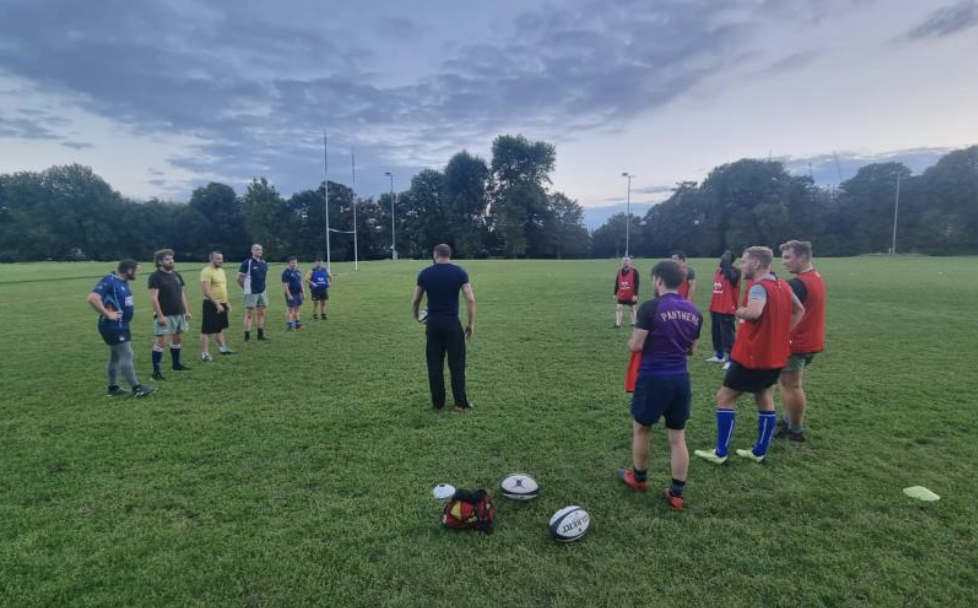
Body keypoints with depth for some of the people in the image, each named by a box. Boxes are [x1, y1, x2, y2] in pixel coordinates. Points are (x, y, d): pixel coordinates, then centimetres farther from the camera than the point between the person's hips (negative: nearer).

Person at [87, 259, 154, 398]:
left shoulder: (122, 281, 9)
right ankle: (136, 388, -1)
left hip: (121, 326, 10)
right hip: (113, 326, -10)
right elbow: (92, 298, -29)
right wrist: (108, 314, -24)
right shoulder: (109, 280, -19)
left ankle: (113, 388, 25)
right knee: (126, 355, -7)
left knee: (116, 356, 16)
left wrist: (129, 309, 11)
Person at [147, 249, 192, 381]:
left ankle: (176, 364, 32)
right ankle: (156, 371, -2)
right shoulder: (155, 276, -10)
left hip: (179, 314, 7)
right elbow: (153, 298, -15)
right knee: (161, 341, -8)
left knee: (178, 339, 16)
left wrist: (187, 311, 14)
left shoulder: (176, 275, 13)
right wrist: (160, 316, -20)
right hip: (165, 315, -7)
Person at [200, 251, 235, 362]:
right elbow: (206, 291, -22)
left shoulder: (221, 270, 12)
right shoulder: (207, 272, -16)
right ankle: (205, 354, 3)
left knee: (220, 328, 20)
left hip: (222, 304, 9)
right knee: (207, 330, -2)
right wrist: (217, 304, -25)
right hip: (211, 304, -9)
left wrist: (227, 302, 19)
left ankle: (222, 348, 32)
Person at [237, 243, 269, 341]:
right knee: (249, 314, -3)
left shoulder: (264, 263, 7)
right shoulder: (247, 263, -11)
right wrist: (246, 288, 3)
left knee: (261, 313, 10)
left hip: (262, 292, 6)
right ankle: (247, 337, 2)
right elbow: (239, 278, -8)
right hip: (251, 293, -6)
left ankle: (260, 334, 19)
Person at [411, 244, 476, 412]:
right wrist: (471, 324, -1)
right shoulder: (459, 272, -5)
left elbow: (415, 300, 8)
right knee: (457, 364, 8)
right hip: (452, 323, -2)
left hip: (433, 323, 2)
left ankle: (438, 404, 17)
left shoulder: (425, 273, 1)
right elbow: (470, 299, -11)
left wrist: (416, 316, 28)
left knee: (434, 365, 11)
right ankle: (460, 403, 12)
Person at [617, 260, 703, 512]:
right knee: (678, 437, 12)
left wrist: (631, 341, 6)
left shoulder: (650, 307, -15)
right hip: (680, 378, 5)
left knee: (640, 428, 17)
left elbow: (635, 346, -15)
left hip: (653, 377, -5)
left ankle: (639, 478, 34)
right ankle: (677, 494, 19)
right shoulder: (694, 312, 5)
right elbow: (691, 348, 15)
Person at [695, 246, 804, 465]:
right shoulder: (783, 286, 7)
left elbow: (754, 311, -42)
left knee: (724, 398, 2)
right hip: (775, 356, 9)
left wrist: (740, 312, -19)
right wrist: (781, 333, 15)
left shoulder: (759, 287, -21)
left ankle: (720, 453, 8)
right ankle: (759, 452, 27)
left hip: (752, 357, -9)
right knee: (765, 400, 17)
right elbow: (799, 310, 22)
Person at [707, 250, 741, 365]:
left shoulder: (734, 271, -9)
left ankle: (730, 359, -3)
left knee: (727, 334, -7)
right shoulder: (718, 270, 13)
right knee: (716, 333, 17)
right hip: (715, 309, 8)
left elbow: (729, 276, -34)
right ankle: (719, 356, 30)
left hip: (727, 310, -8)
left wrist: (726, 262, -21)